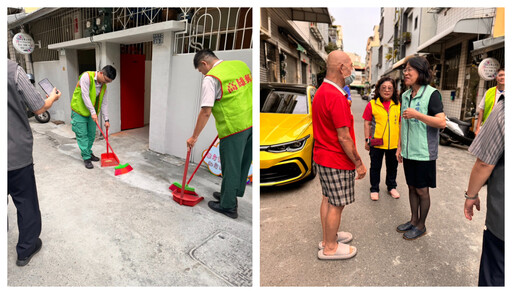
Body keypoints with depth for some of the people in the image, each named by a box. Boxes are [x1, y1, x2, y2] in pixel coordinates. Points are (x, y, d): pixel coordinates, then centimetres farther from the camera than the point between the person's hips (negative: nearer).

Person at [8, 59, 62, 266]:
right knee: (26, 202, 14)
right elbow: (39, 109, -8)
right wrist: (53, 97, 12)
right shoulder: (12, 69, -16)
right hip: (17, 154, -4)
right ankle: (26, 249, 28)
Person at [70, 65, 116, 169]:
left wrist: (106, 119, 1)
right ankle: (86, 158, 4)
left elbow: (104, 103, 5)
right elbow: (85, 96, -24)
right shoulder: (87, 77, -19)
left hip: (91, 113, 6)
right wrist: (93, 112, -26)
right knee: (82, 135, -3)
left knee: (91, 134, 11)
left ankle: (88, 153, 29)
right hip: (79, 111, -6)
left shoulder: (103, 86, 2)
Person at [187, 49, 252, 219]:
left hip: (234, 128, -8)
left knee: (230, 167, 6)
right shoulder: (241, 64, 12)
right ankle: (232, 194, 39)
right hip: (251, 123, 8)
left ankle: (228, 206, 21)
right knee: (243, 163, 19)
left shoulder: (211, 78, -10)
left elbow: (206, 112, -14)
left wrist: (194, 137, -6)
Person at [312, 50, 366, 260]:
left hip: (322, 155, 10)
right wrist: (359, 163, -14)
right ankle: (330, 248, 22)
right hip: (337, 160, -10)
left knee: (328, 199, 21)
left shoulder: (321, 91, 8)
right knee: (336, 204, 5)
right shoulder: (336, 97, -24)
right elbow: (343, 137, -22)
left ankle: (328, 237, 38)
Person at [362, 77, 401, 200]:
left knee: (392, 167, 17)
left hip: (394, 143, 3)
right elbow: (367, 123, -3)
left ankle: (391, 187, 37)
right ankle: (374, 189, 25)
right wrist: (367, 140, -4)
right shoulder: (372, 104, -5)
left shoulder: (398, 105, 4)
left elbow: (401, 123, 10)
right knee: (375, 167, 10)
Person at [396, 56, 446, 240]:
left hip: (424, 152, -6)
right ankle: (413, 220, 32)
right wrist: (400, 147, 13)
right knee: (412, 187, 16)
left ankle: (421, 226, 23)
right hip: (408, 151, 6)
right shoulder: (405, 95, 9)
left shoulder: (432, 94, -12)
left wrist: (417, 115, -27)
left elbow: (442, 122, -18)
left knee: (422, 190, 6)